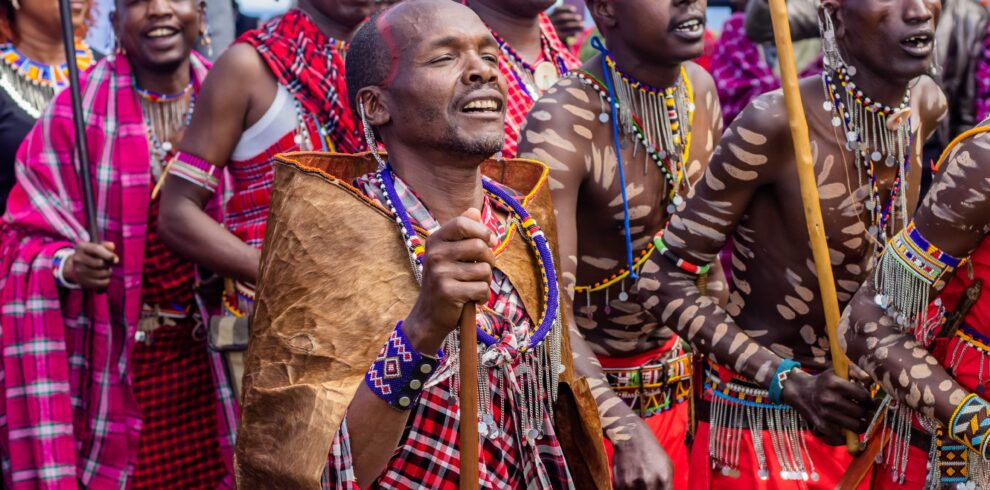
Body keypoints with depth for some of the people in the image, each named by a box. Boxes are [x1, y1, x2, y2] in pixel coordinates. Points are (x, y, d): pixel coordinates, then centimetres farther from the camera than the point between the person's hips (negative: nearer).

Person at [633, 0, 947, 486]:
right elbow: (664, 280, -17)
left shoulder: (926, 106, -4)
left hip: (855, 405, 6)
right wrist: (789, 381, -21)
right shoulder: (777, 123, -23)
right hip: (761, 418, -6)